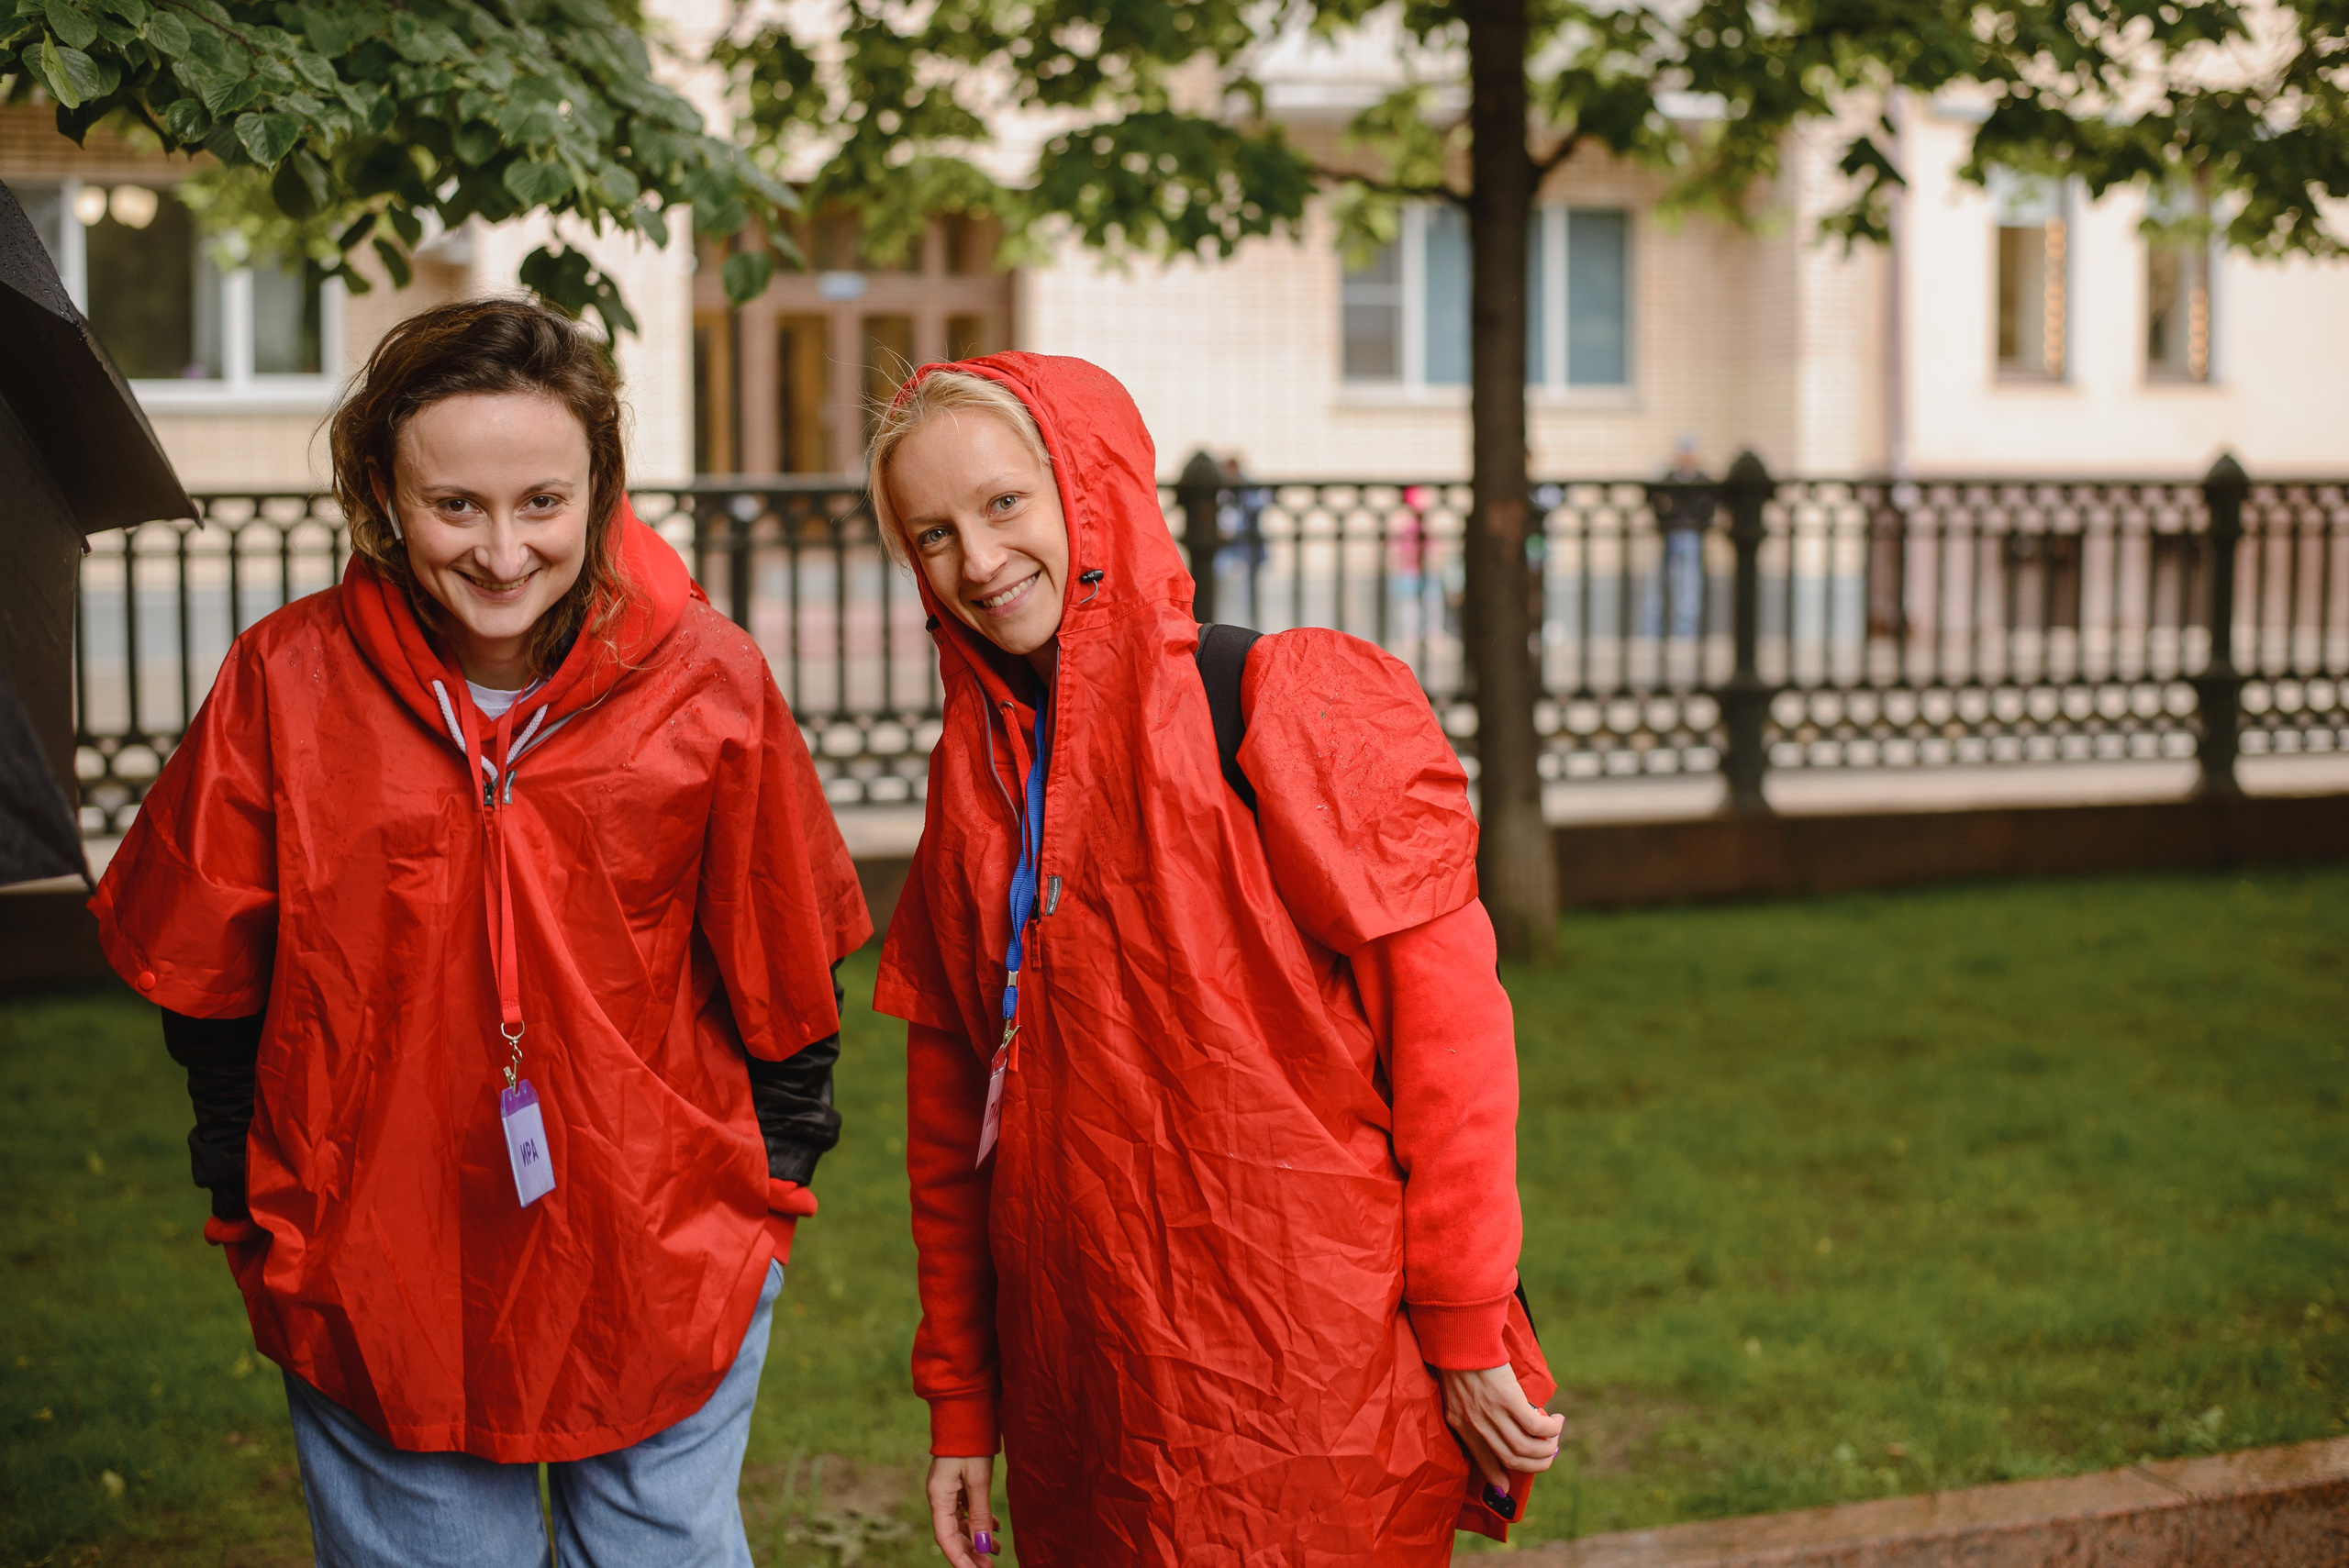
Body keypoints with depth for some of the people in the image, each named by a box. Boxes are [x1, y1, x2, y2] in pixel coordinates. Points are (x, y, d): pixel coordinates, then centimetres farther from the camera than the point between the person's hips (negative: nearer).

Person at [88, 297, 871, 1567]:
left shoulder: (707, 684, -9)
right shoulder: (287, 682, -9)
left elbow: (781, 972, 2)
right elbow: (202, 967, 3)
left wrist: (770, 1174, 5)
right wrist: (256, 1200, 4)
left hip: (663, 1268, 0)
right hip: (372, 1287, 0)